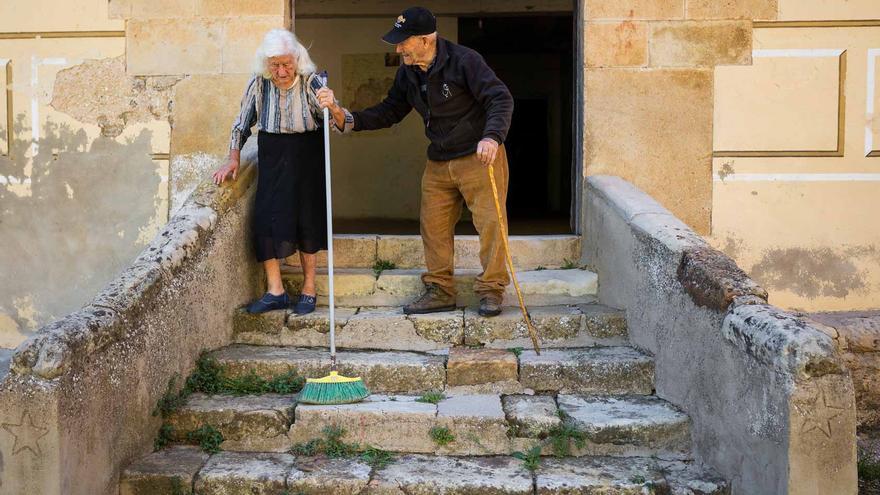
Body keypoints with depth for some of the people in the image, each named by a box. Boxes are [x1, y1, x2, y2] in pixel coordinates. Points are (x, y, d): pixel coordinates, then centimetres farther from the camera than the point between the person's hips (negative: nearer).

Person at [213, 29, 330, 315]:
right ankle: (275, 292, 3)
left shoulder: (311, 82, -13)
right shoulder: (259, 84, -6)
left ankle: (308, 289, 17)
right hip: (272, 159, 2)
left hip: (307, 159, -2)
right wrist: (233, 159, -1)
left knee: (307, 221, 3)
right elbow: (242, 124, 7)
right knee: (266, 220, -5)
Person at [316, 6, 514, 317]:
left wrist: (492, 137, -36)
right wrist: (344, 117, -3)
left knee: (489, 220, -8)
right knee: (432, 224, 6)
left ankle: (491, 291, 3)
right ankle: (440, 291, 16)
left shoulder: (464, 60, -17)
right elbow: (390, 111, 9)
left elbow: (500, 99, -20)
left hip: (480, 156, -7)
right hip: (439, 162, 7)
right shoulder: (408, 73, 4)